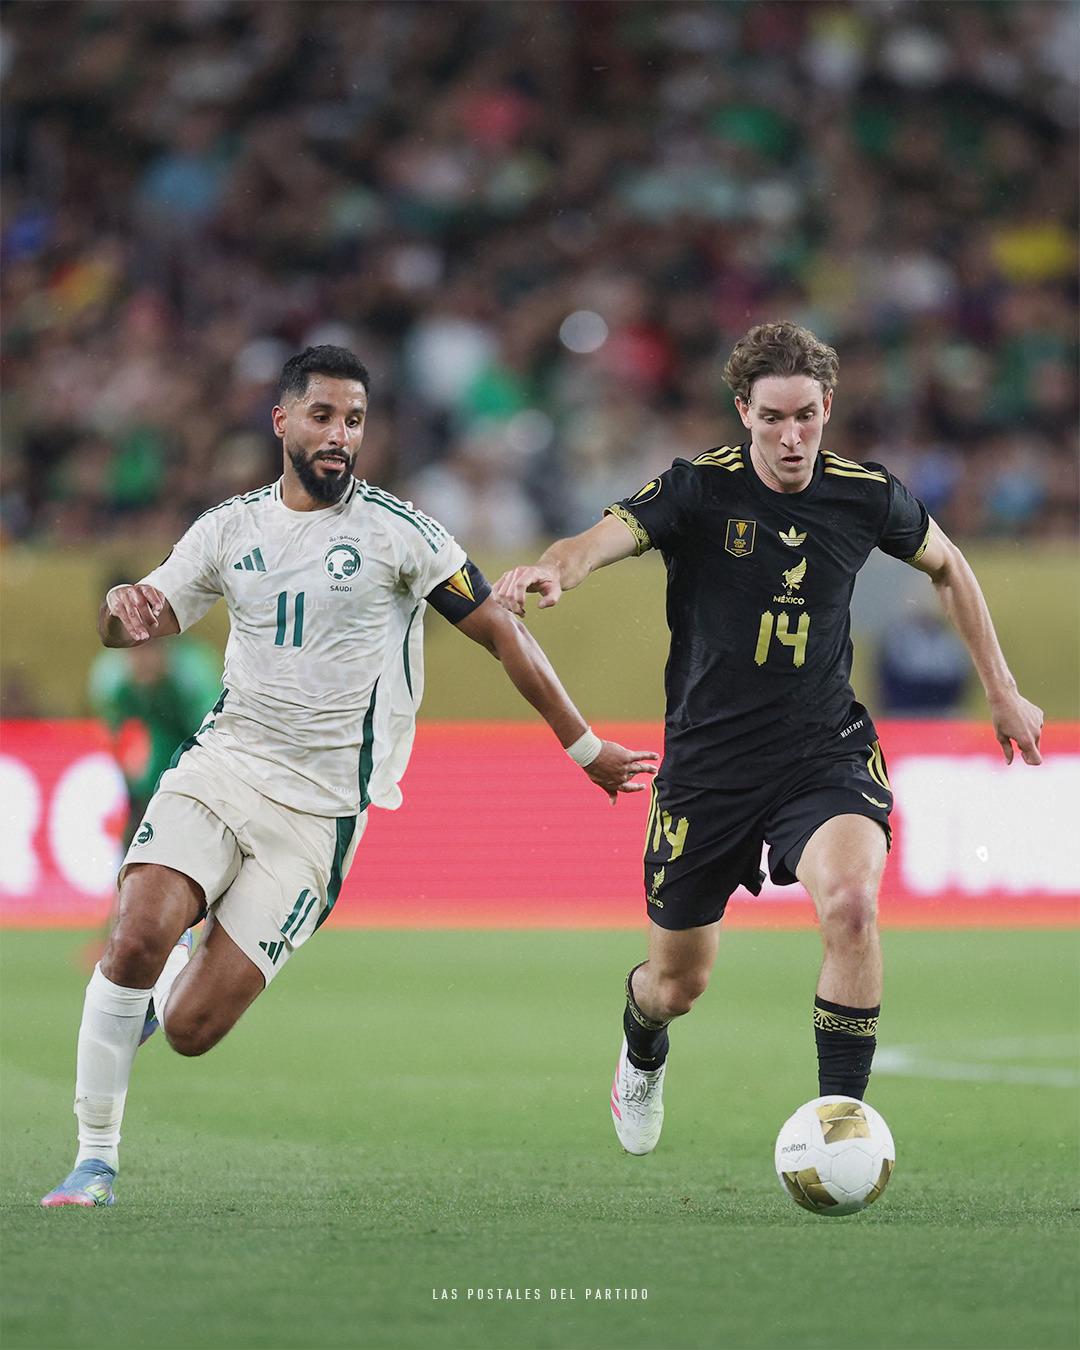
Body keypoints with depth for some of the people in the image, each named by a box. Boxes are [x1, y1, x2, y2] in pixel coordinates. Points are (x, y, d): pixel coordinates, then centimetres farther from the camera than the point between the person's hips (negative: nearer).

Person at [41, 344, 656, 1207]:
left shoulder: (394, 531, -4)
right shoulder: (231, 528, 8)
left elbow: (501, 633, 2)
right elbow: (137, 627, 15)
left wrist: (583, 745, 5)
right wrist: (124, 610, -11)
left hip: (320, 809, -3)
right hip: (221, 766, 3)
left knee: (191, 1029, -11)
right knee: (137, 936, -23)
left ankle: (171, 982, 28)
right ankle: (96, 1158, -7)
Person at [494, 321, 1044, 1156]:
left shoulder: (866, 496, -4)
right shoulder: (698, 490, -12)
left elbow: (946, 565, 16)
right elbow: (608, 536, -31)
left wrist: (1001, 690, 17)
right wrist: (555, 570, -54)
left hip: (825, 753, 0)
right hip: (708, 764, 0)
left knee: (852, 902, -30)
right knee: (680, 983, 11)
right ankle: (644, 1050, 50)